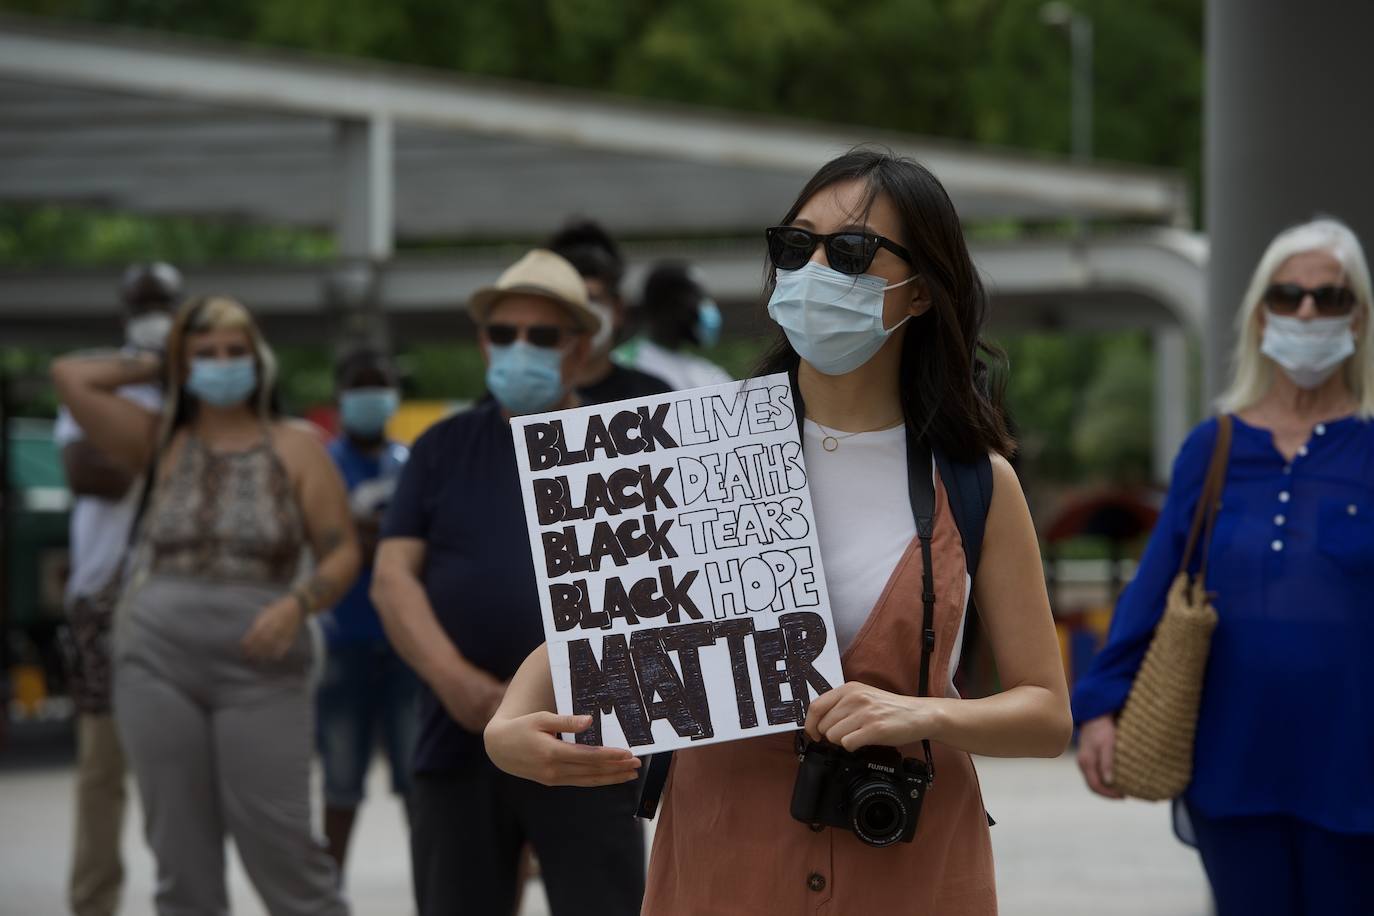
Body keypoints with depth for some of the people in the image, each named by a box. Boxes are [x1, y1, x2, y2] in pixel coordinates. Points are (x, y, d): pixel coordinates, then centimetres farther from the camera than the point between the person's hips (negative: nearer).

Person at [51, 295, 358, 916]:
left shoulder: (296, 449, 9)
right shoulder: (160, 443, 12)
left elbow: (342, 554, 5)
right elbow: (69, 377, 6)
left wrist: (297, 605, -13)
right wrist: (154, 370, 14)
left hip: (259, 667, -2)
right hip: (156, 661, 2)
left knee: (281, 846, -7)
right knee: (181, 855, 4)